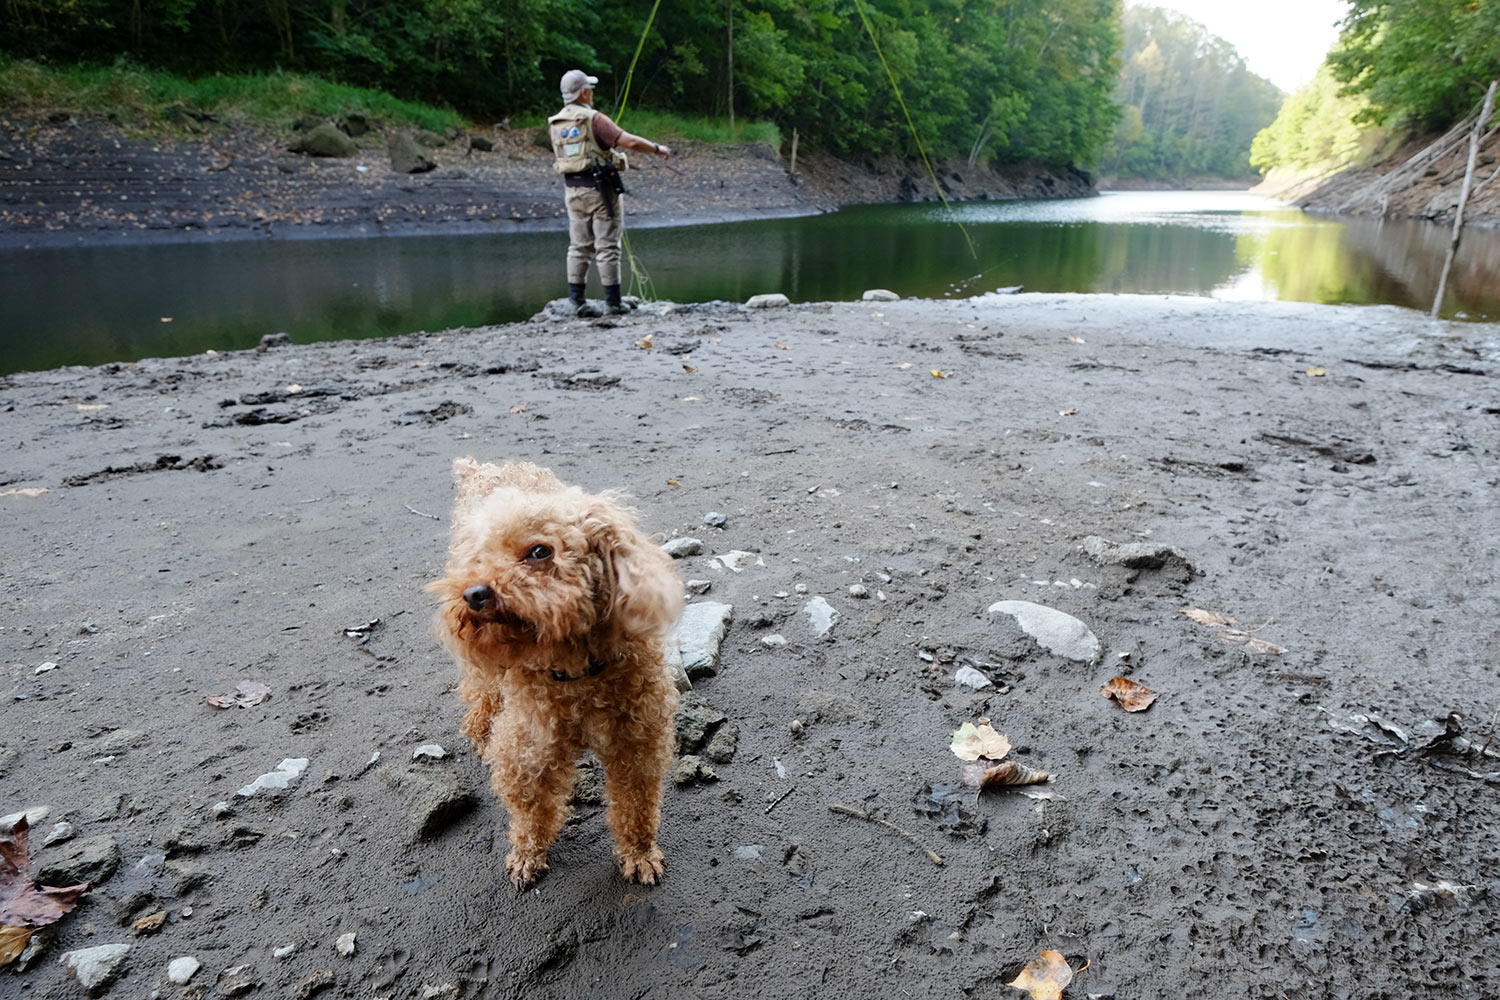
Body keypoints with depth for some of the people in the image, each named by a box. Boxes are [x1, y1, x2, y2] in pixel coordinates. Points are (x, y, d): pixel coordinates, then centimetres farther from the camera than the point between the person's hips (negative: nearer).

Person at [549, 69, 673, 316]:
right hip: (599, 188, -6)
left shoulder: (555, 124, 8)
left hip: (572, 189, 6)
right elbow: (630, 141, -18)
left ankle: (576, 300, 4)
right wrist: (658, 149, -3)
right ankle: (613, 302, 2)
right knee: (607, 246, -1)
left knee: (579, 246, 9)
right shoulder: (593, 119, -12)